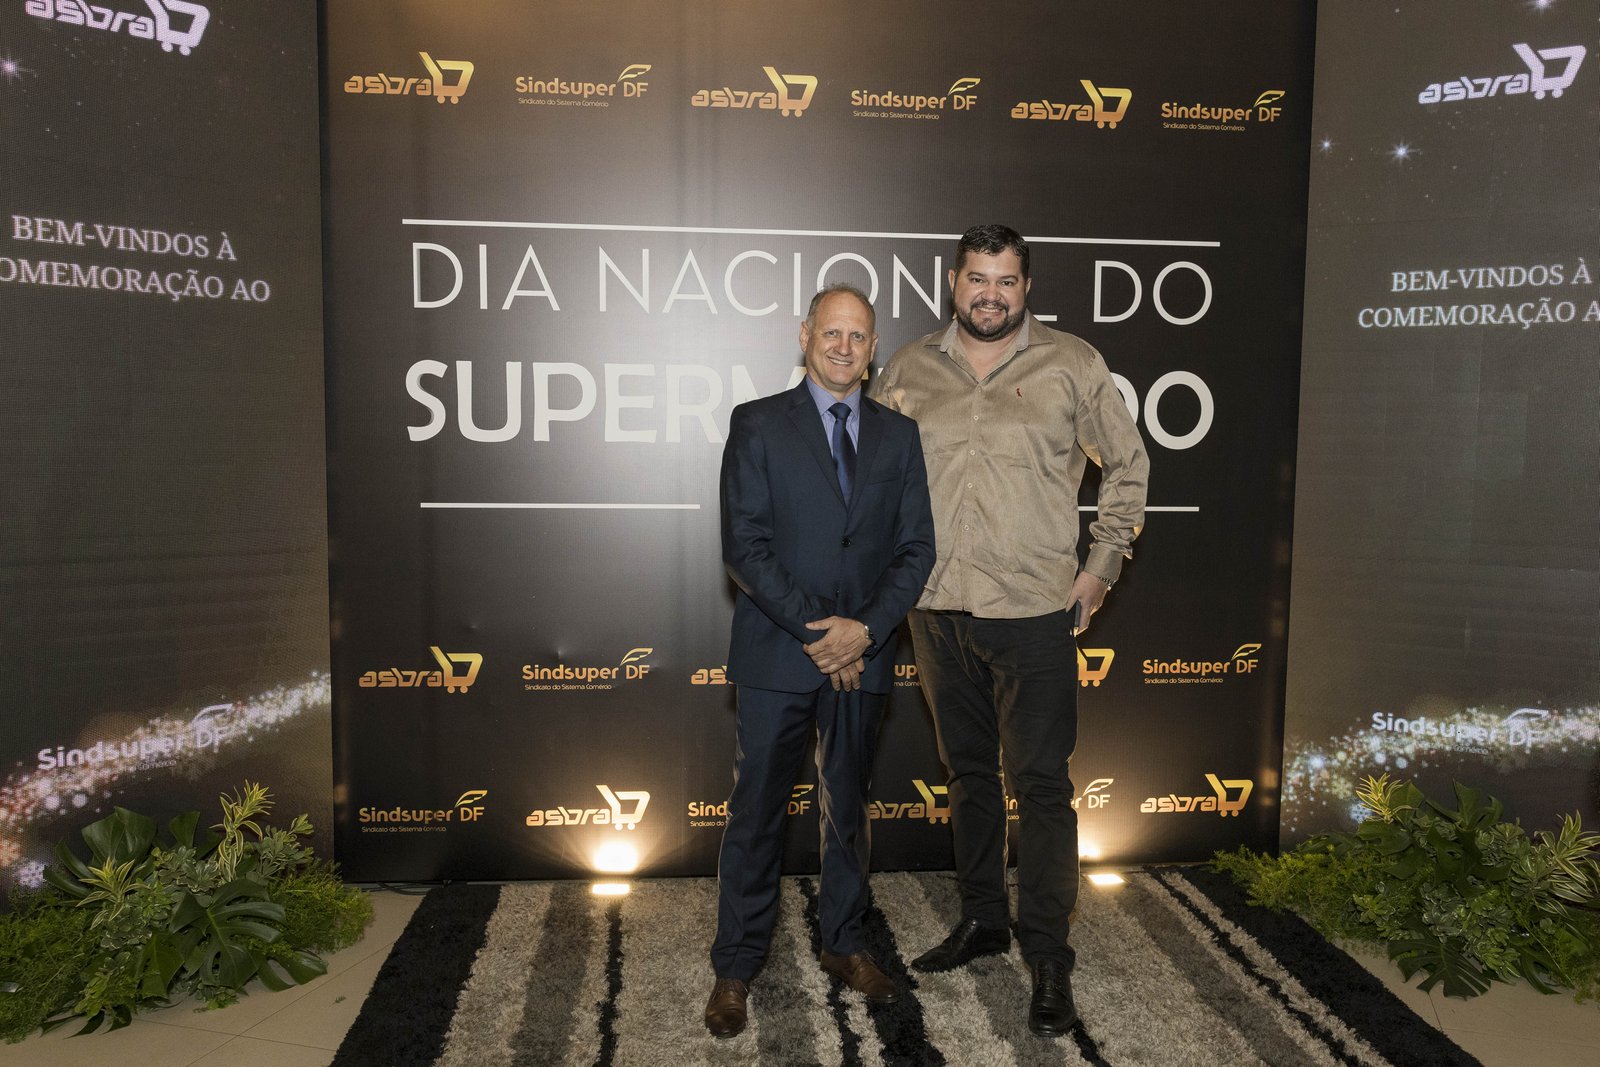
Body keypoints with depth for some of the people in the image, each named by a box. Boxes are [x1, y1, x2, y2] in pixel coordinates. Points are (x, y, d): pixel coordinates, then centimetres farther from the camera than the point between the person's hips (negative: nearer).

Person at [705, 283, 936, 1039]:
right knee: (756, 814, 4)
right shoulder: (758, 425, -1)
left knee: (848, 808, 16)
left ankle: (843, 946, 33)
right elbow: (744, 544, -9)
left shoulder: (898, 435, 9)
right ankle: (736, 968, 19)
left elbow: (916, 546, 4)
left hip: (861, 656, 3)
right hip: (777, 654, -3)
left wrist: (865, 628, -10)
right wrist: (814, 630, -14)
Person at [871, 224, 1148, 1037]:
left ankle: (1048, 957, 12)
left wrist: (1100, 566, 2)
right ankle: (983, 919, 33)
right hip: (937, 611, 3)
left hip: (1033, 612, -3)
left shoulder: (1071, 365, 1)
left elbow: (1127, 464, 8)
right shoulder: (910, 369, 7)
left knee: (1040, 783, -1)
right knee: (967, 771, 16)